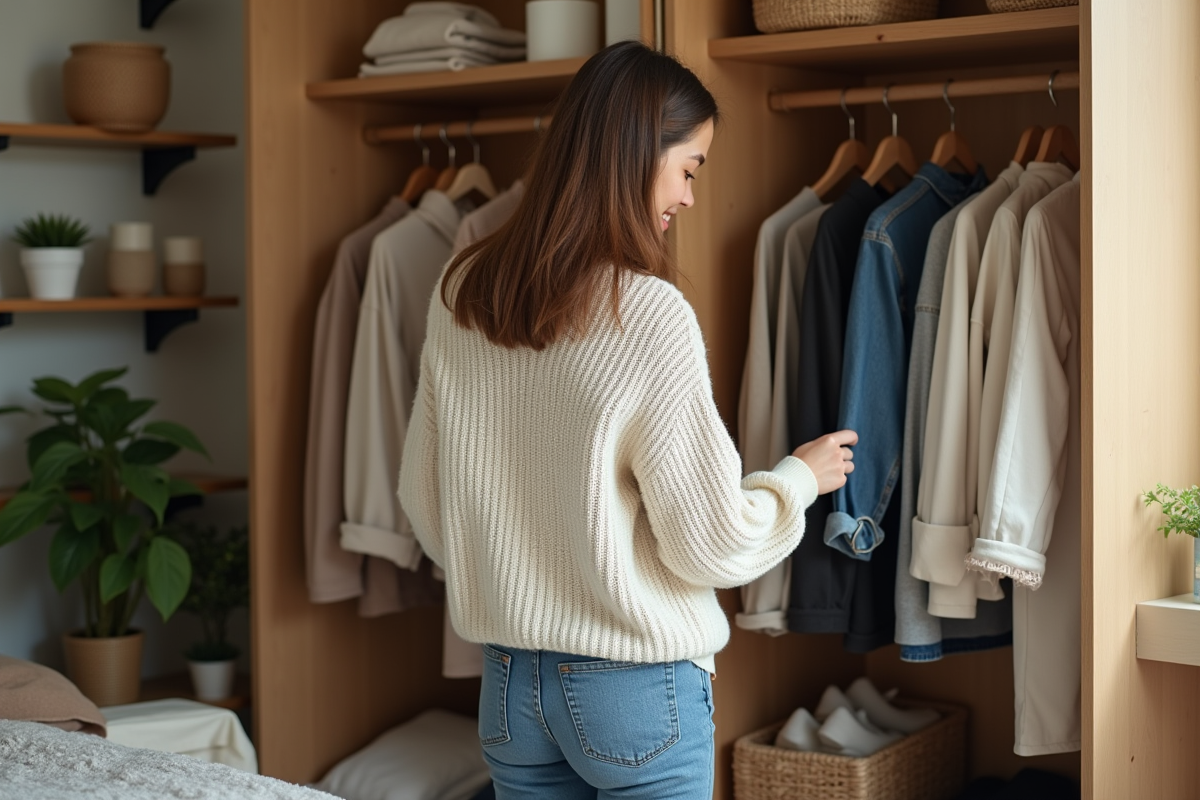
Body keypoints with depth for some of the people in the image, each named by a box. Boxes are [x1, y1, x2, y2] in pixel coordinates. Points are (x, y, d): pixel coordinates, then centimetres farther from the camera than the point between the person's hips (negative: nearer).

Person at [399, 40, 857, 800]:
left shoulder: (462, 295, -1)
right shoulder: (648, 314, -19)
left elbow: (424, 497, 8)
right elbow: (710, 544, -15)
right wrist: (801, 476, 2)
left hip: (509, 681, 5)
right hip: (640, 687, -5)